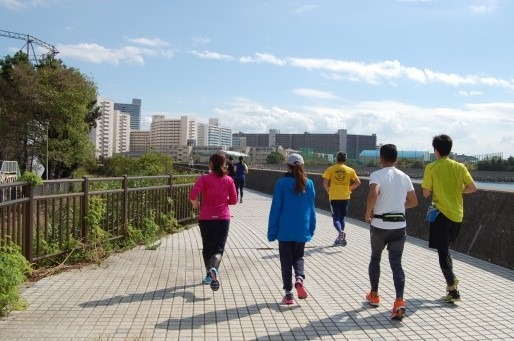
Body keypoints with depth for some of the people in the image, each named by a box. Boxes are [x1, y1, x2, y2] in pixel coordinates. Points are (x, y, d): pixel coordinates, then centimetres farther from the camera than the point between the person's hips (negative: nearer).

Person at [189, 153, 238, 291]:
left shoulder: (204, 179, -6)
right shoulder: (228, 180, 0)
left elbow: (193, 194, -18)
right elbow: (234, 200, 2)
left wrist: (195, 202, 2)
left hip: (205, 218, 0)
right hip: (223, 218, 0)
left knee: (207, 247, 18)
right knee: (218, 248, -1)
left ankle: (209, 274, 28)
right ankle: (214, 269, -30)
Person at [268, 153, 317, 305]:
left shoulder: (281, 183, -9)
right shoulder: (309, 184, 0)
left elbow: (275, 208, -8)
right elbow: (311, 208, 6)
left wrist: (272, 231, -1)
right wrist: (311, 228, 16)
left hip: (285, 229, -2)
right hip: (302, 229, 3)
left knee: (286, 260, 9)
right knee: (298, 256, 20)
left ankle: (289, 294, 10)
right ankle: (299, 278, -7)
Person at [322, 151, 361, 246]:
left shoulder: (330, 169, -4)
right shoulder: (350, 170, 1)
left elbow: (325, 182, -12)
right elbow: (358, 182, -1)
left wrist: (328, 191, 5)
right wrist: (349, 189, 13)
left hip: (334, 197, -2)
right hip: (345, 197, 2)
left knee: (336, 218, 3)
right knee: (341, 218, 16)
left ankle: (341, 231, -25)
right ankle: (340, 238, 18)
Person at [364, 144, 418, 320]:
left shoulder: (377, 175, -9)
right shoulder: (404, 177, 7)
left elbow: (373, 194, -28)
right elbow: (414, 201, 13)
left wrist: (367, 213, -13)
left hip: (380, 224, -3)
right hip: (399, 225, 3)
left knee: (375, 258, 18)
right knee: (396, 263, 4)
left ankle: (374, 295, 31)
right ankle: (399, 301, -14)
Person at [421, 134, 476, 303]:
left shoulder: (431, 168, -10)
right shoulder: (459, 167, 1)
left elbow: (426, 193, -9)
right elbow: (472, 188, 1)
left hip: (442, 214, -5)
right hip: (457, 214, 5)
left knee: (443, 252, 2)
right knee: (445, 248, 25)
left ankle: (453, 290, 0)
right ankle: (451, 279, 24)